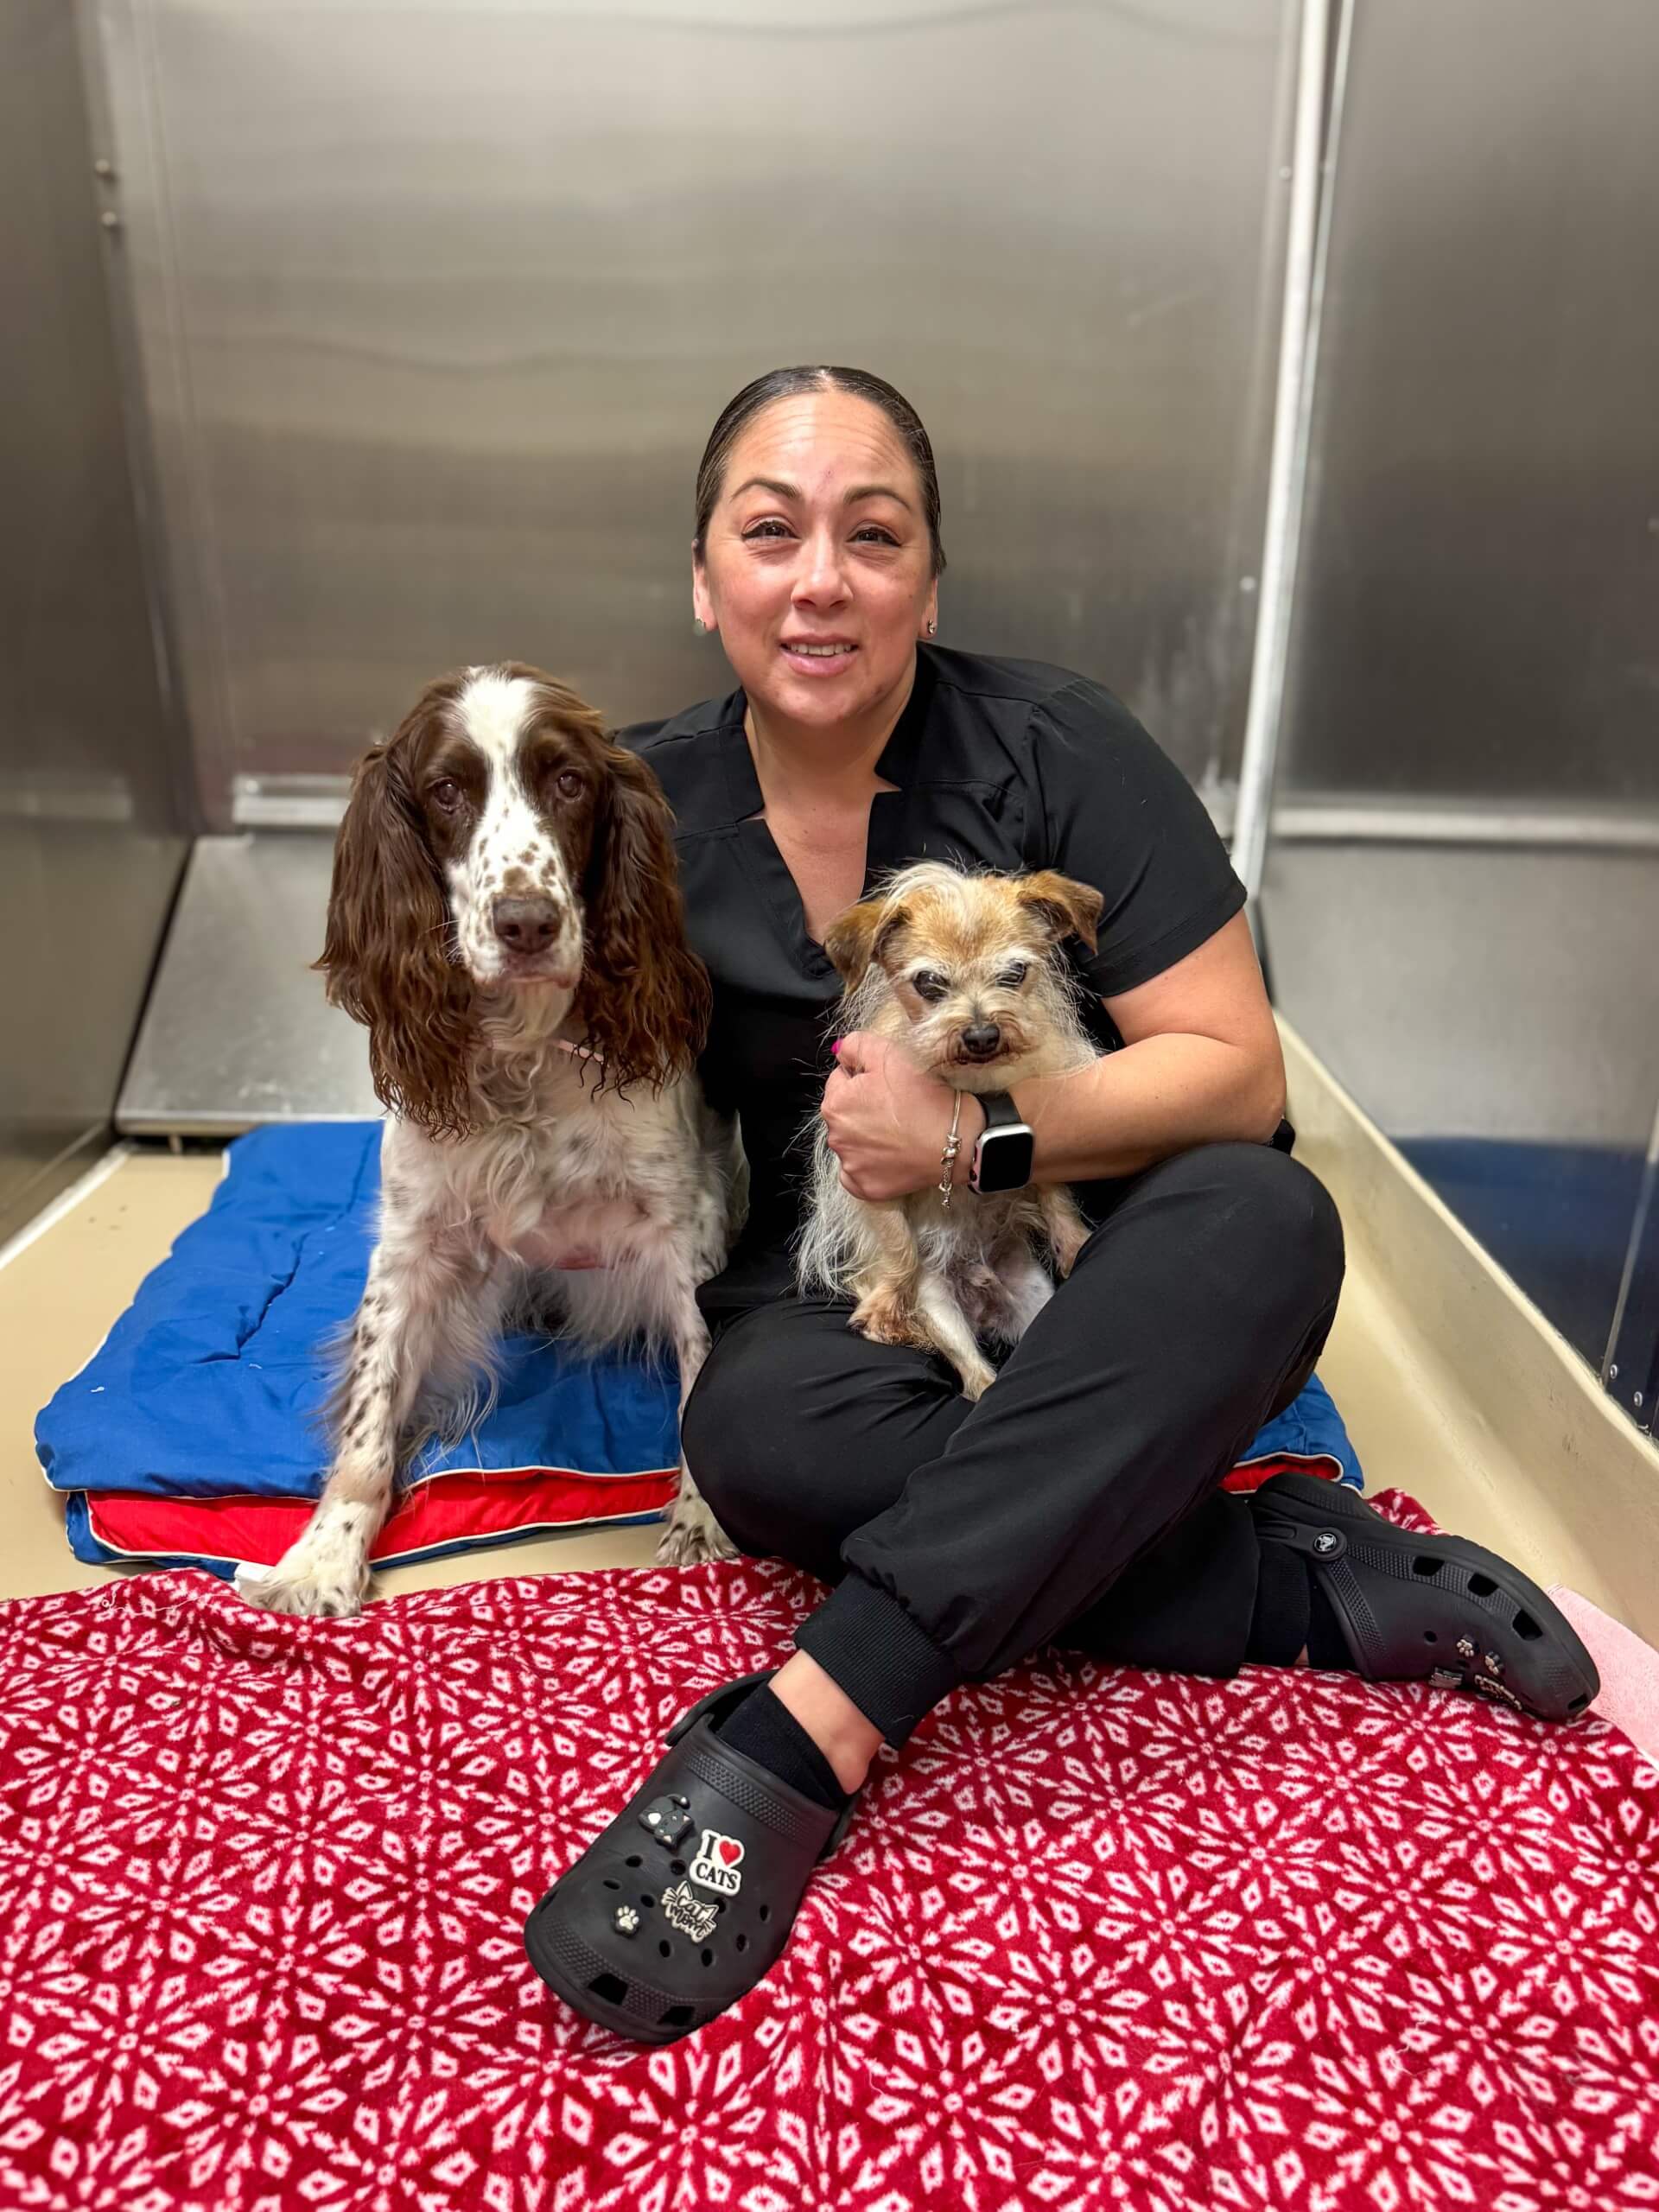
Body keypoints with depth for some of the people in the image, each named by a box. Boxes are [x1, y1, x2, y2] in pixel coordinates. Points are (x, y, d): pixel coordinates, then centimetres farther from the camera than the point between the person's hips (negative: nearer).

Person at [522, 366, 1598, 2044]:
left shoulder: (1053, 751, -8)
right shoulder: (653, 809, -1)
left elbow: (1236, 1073, -10)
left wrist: (979, 1134, -20)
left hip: (1095, 1272, -1)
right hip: (837, 1283, 2)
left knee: (1264, 1218, -33)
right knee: (753, 1435, -32)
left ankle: (798, 1736, -37)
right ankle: (1306, 1577, -18)